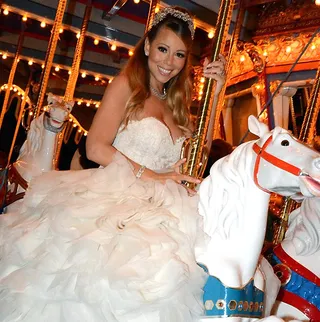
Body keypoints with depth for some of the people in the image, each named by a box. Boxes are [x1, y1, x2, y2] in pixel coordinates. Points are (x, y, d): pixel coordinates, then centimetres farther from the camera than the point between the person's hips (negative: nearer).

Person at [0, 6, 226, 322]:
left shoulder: (174, 102, 20)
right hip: (116, 200, -5)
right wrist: (153, 176, -14)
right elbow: (96, 147, -9)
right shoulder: (126, 85, 2)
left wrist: (215, 90, 6)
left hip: (156, 208, 6)